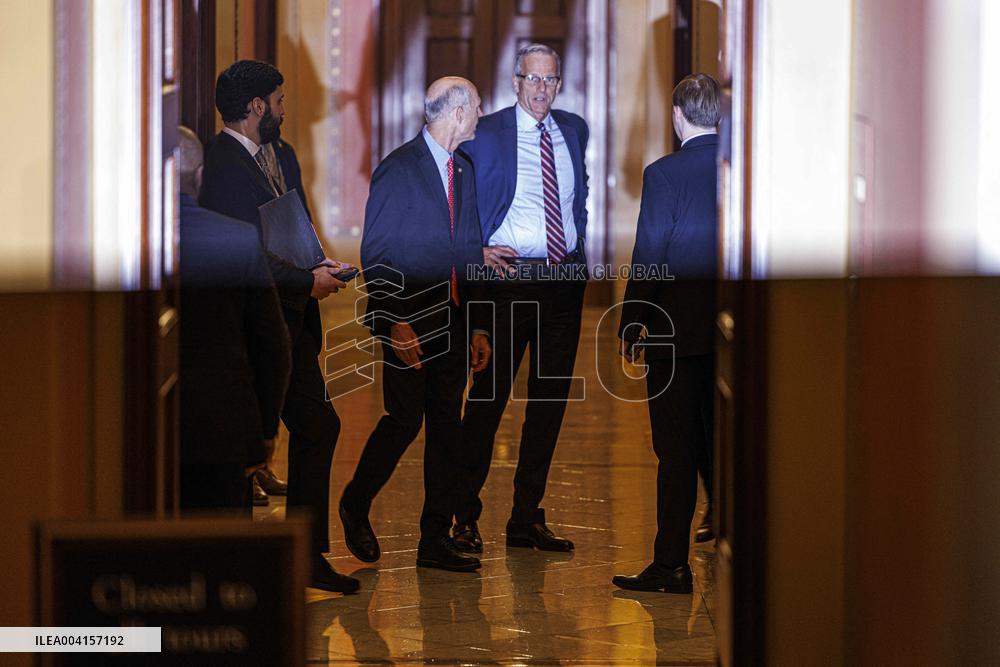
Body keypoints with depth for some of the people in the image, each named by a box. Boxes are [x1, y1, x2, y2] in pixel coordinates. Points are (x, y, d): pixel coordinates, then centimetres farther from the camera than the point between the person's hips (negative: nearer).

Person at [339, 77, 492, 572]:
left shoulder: (463, 170, 14)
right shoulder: (399, 168, -8)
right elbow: (375, 254, -11)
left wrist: (478, 326, 11)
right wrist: (395, 323, -17)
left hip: (453, 321, 7)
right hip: (409, 321, -7)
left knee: (447, 425, 5)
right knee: (405, 419, -8)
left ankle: (436, 540, 9)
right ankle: (356, 504, 16)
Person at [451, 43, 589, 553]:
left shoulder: (574, 131, 12)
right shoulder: (485, 134, -3)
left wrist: (579, 237, 14)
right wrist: (477, 251, -11)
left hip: (565, 279, 5)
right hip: (509, 276, -5)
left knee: (551, 399, 8)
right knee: (488, 397, -4)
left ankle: (527, 519, 16)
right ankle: (465, 517, 3)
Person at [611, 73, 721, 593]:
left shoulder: (664, 174, -11)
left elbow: (648, 257, -11)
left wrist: (630, 327, -3)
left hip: (676, 334, -4)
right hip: (732, 333, 5)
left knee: (677, 452, -1)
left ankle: (672, 565, 1)